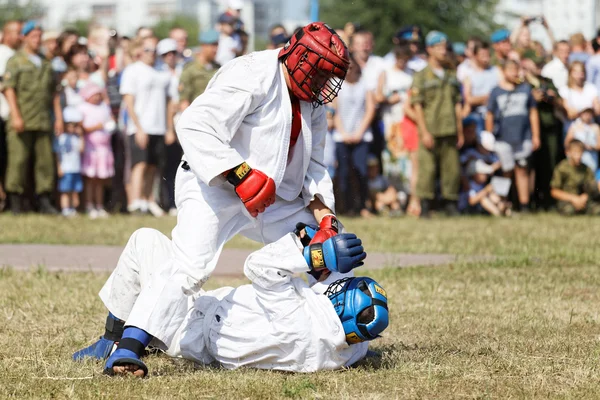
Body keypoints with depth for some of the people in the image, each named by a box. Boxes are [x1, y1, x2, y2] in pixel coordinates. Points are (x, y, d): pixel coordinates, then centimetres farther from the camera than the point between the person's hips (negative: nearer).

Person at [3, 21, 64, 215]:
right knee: (18, 160, -6)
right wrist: (16, 115, -15)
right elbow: (9, 89, -5)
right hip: (22, 122, -5)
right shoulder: (16, 61, 3)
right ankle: (15, 203, -1)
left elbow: (54, 93, 21)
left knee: (45, 160, 1)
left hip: (43, 122, 5)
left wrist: (59, 117, 12)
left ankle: (44, 201, 4)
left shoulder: (46, 64, 19)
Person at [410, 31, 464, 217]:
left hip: (449, 132, 4)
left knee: (452, 169, 2)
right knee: (427, 169, -8)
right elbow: (417, 106, -4)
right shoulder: (422, 76, 1)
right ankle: (425, 207, -4)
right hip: (431, 131, -4)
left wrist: (460, 132, 13)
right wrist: (424, 132, -12)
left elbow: (457, 106, 18)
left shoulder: (451, 76, 16)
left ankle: (451, 204, 9)